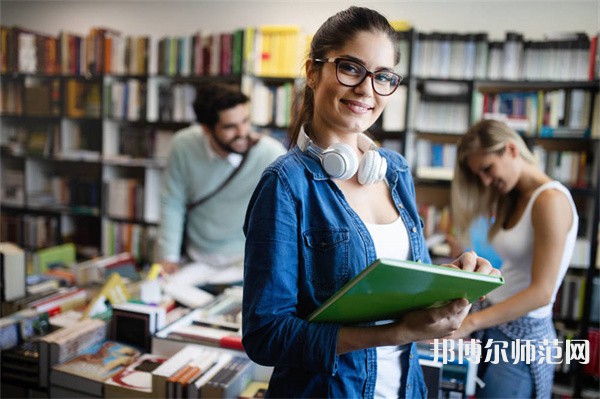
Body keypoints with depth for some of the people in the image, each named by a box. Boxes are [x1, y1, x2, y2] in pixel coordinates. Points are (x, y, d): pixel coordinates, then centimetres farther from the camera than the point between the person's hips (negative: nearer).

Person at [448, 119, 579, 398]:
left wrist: (470, 322, -25)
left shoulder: (550, 200, -15)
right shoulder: (513, 198, 12)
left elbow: (541, 292, -21)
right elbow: (513, 273, 6)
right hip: (497, 326, 7)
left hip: (523, 335, -7)